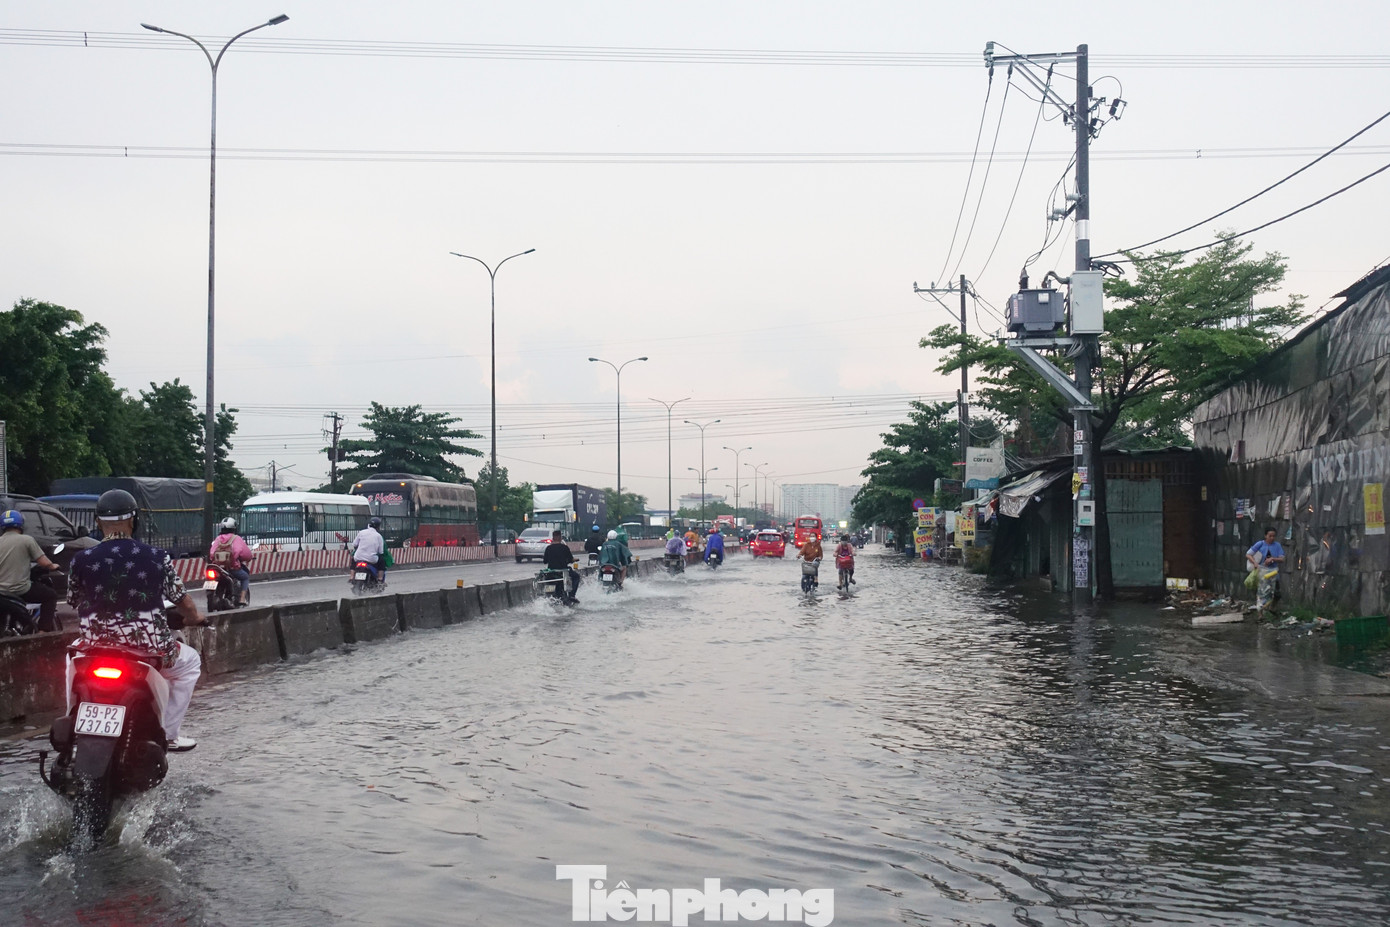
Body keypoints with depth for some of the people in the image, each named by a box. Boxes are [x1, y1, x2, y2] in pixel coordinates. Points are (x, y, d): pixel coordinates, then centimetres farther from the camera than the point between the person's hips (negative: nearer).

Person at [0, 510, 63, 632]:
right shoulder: (26, 540, -6)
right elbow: (45, 563, -8)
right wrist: (53, 566, 14)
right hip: (20, 591, -5)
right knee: (51, 595, 16)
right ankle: (43, 629, 7)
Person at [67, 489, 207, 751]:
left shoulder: (82, 560, -5)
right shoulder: (157, 558, -6)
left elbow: (74, 602, 9)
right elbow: (184, 603, 2)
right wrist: (195, 617, 26)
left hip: (96, 646, 2)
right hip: (149, 647, -2)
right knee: (190, 662, 28)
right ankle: (168, 733, 22)